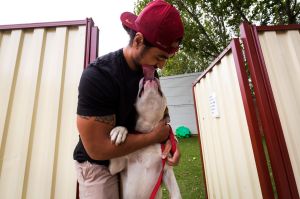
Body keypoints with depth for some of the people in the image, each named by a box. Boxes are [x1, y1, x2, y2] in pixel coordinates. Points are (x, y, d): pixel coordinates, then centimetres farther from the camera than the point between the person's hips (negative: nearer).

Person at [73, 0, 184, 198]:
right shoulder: (98, 76, -29)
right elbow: (98, 149, -29)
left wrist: (168, 140, -14)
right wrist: (155, 136, -23)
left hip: (130, 157, 6)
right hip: (99, 165, -5)